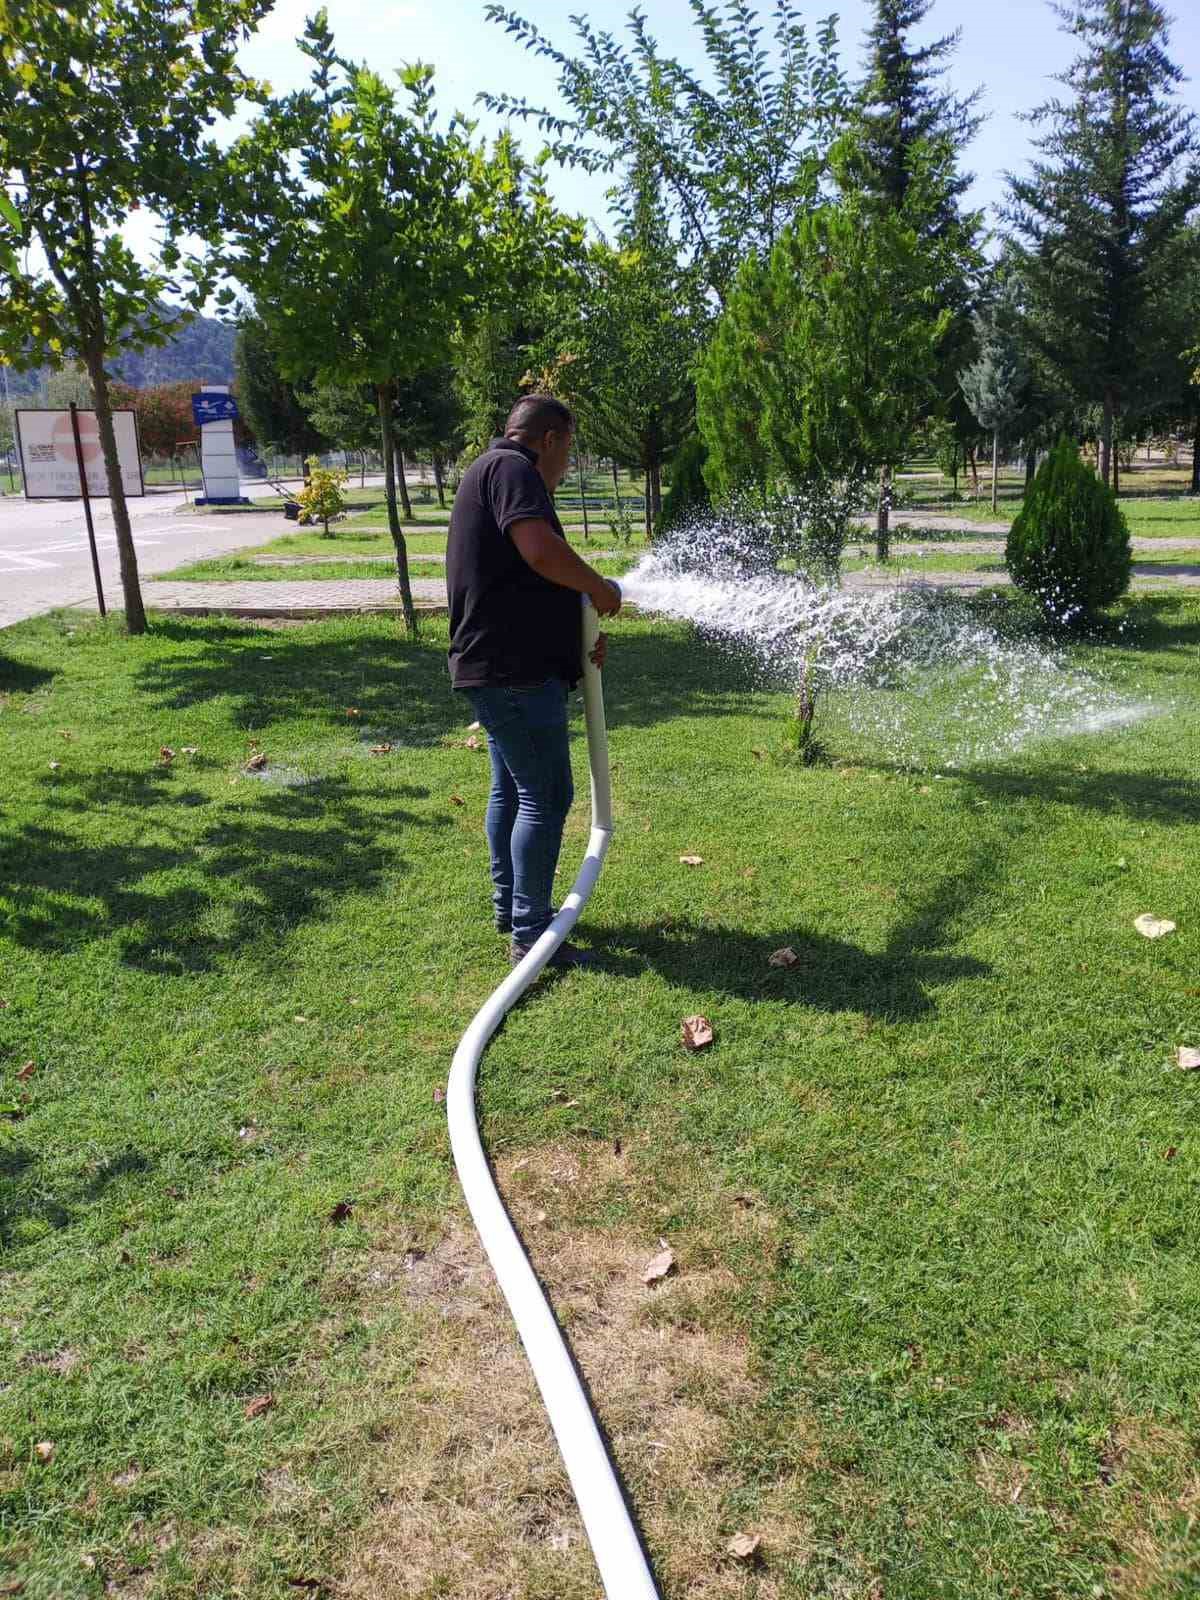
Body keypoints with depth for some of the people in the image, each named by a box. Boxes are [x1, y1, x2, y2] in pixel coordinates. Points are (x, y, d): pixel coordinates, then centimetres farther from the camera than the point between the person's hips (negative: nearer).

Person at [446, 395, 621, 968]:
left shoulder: (490, 472, 22)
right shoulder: (511, 467, -10)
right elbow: (541, 551, -28)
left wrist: (582, 636, 10)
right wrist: (600, 588, -12)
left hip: (493, 666, 11)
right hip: (516, 669, -11)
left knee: (511, 788, 20)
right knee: (545, 796, -7)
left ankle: (509, 907, 32)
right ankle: (531, 931, -1)